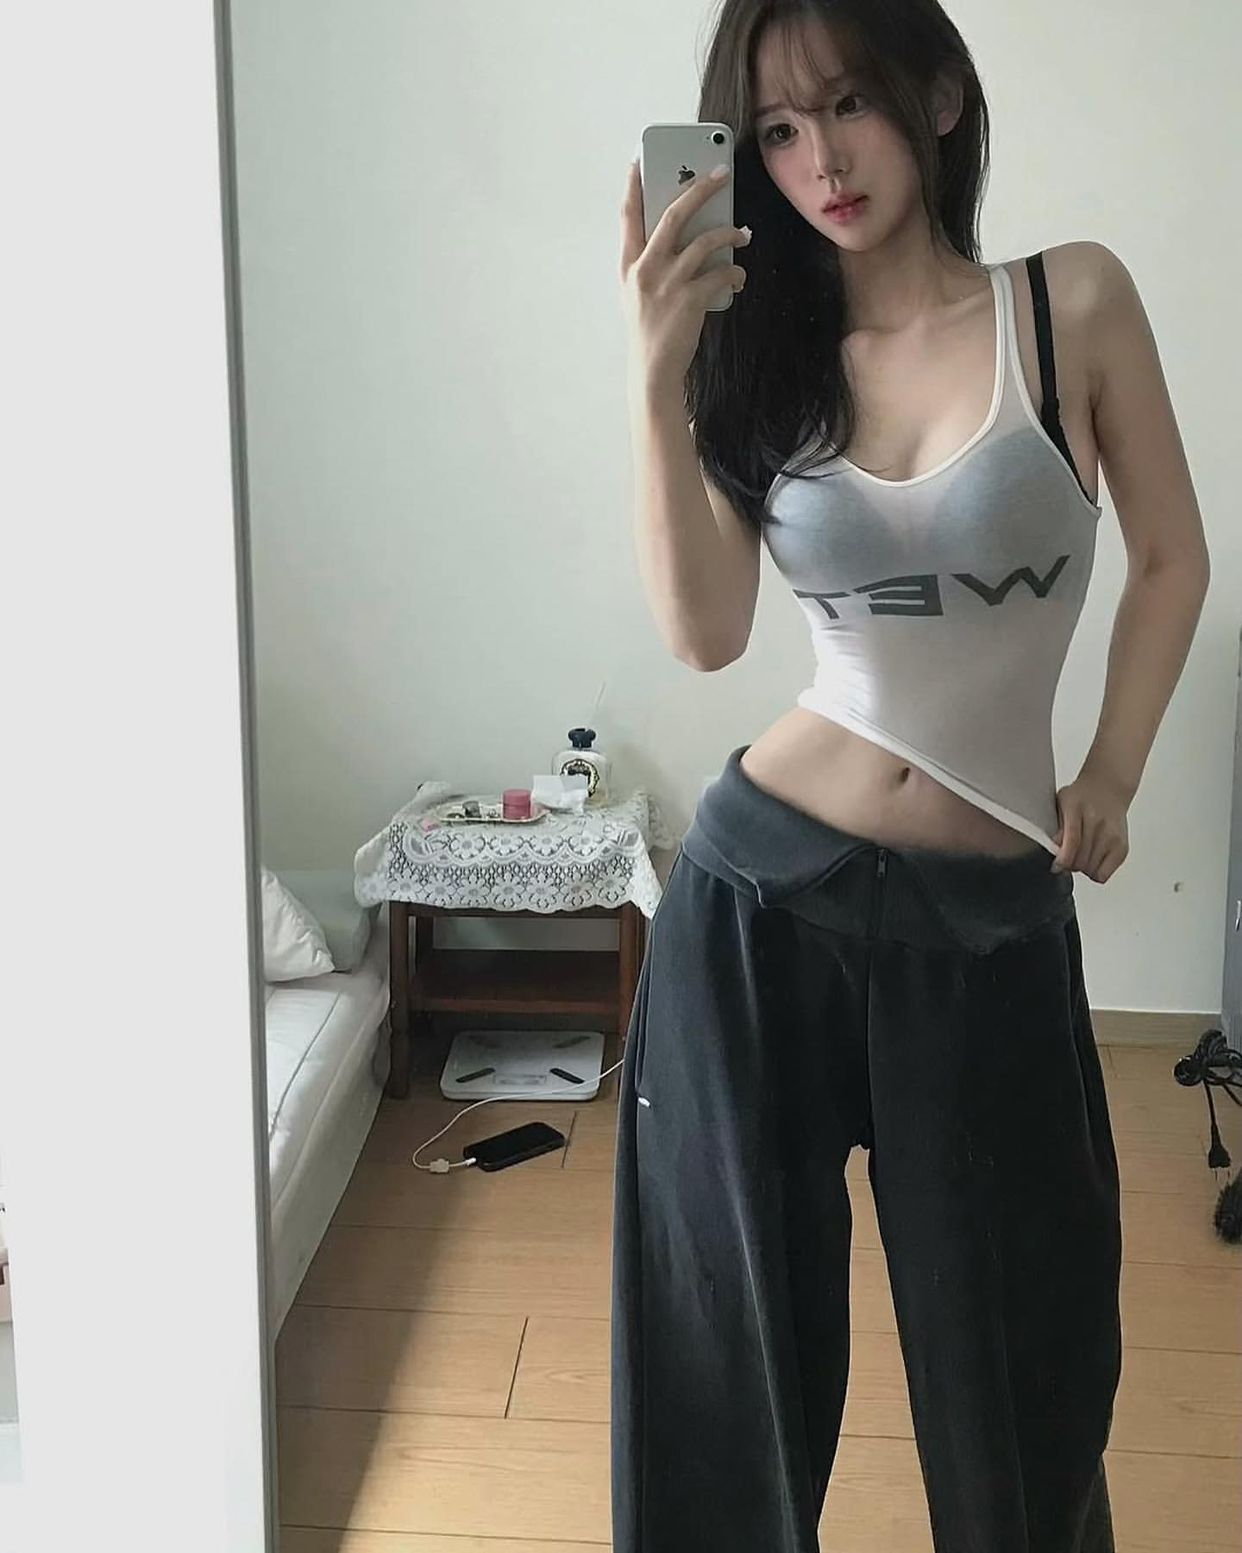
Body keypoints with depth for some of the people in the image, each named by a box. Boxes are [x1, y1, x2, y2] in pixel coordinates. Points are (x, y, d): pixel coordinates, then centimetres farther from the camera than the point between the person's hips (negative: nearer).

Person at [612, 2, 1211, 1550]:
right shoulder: (761, 354, 3)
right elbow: (704, 633, -11)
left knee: (1016, 1346, 14)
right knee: (737, 1317, 14)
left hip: (994, 914, -1)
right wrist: (659, 379, -19)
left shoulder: (1074, 304, -2)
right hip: (760, 892, 2)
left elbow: (1172, 563, 8)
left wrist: (1110, 779, 2)